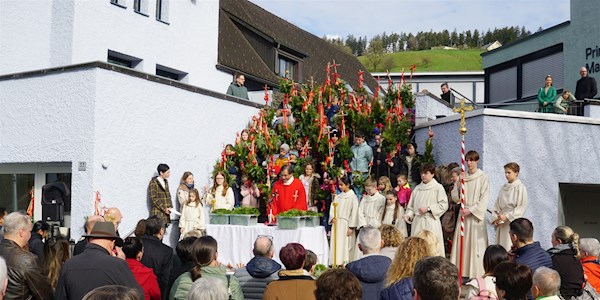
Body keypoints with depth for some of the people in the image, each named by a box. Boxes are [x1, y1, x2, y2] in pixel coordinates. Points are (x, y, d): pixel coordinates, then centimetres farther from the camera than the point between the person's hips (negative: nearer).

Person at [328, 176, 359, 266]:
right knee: (335, 244, 4)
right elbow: (332, 208, 11)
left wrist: (351, 227, -12)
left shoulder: (353, 197, -5)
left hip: (345, 225, -6)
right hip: (336, 224, 6)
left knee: (345, 245, -7)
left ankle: (344, 264, -4)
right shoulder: (338, 196, 13)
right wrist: (332, 217, -9)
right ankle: (335, 263, 8)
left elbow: (354, 212, -9)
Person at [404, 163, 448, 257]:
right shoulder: (417, 188, 13)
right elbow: (411, 205, 15)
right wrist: (408, 214, -2)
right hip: (417, 221, 5)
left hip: (431, 222, -5)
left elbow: (443, 205, -8)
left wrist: (428, 209, -13)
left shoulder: (438, 188, -1)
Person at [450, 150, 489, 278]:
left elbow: (484, 199, -7)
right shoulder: (462, 177, 10)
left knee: (476, 243, -5)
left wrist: (471, 210, -14)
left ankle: (476, 274, -1)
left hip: (476, 215, -5)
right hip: (463, 213, 5)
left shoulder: (483, 178, -3)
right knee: (461, 242, 3)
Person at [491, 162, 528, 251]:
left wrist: (507, 216, -15)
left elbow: (522, 207, -11)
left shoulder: (520, 188, -6)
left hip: (513, 222, -6)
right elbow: (497, 205, 15)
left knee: (510, 249, -10)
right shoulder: (503, 188, 12)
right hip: (501, 224, 6)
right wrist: (495, 218, 1)